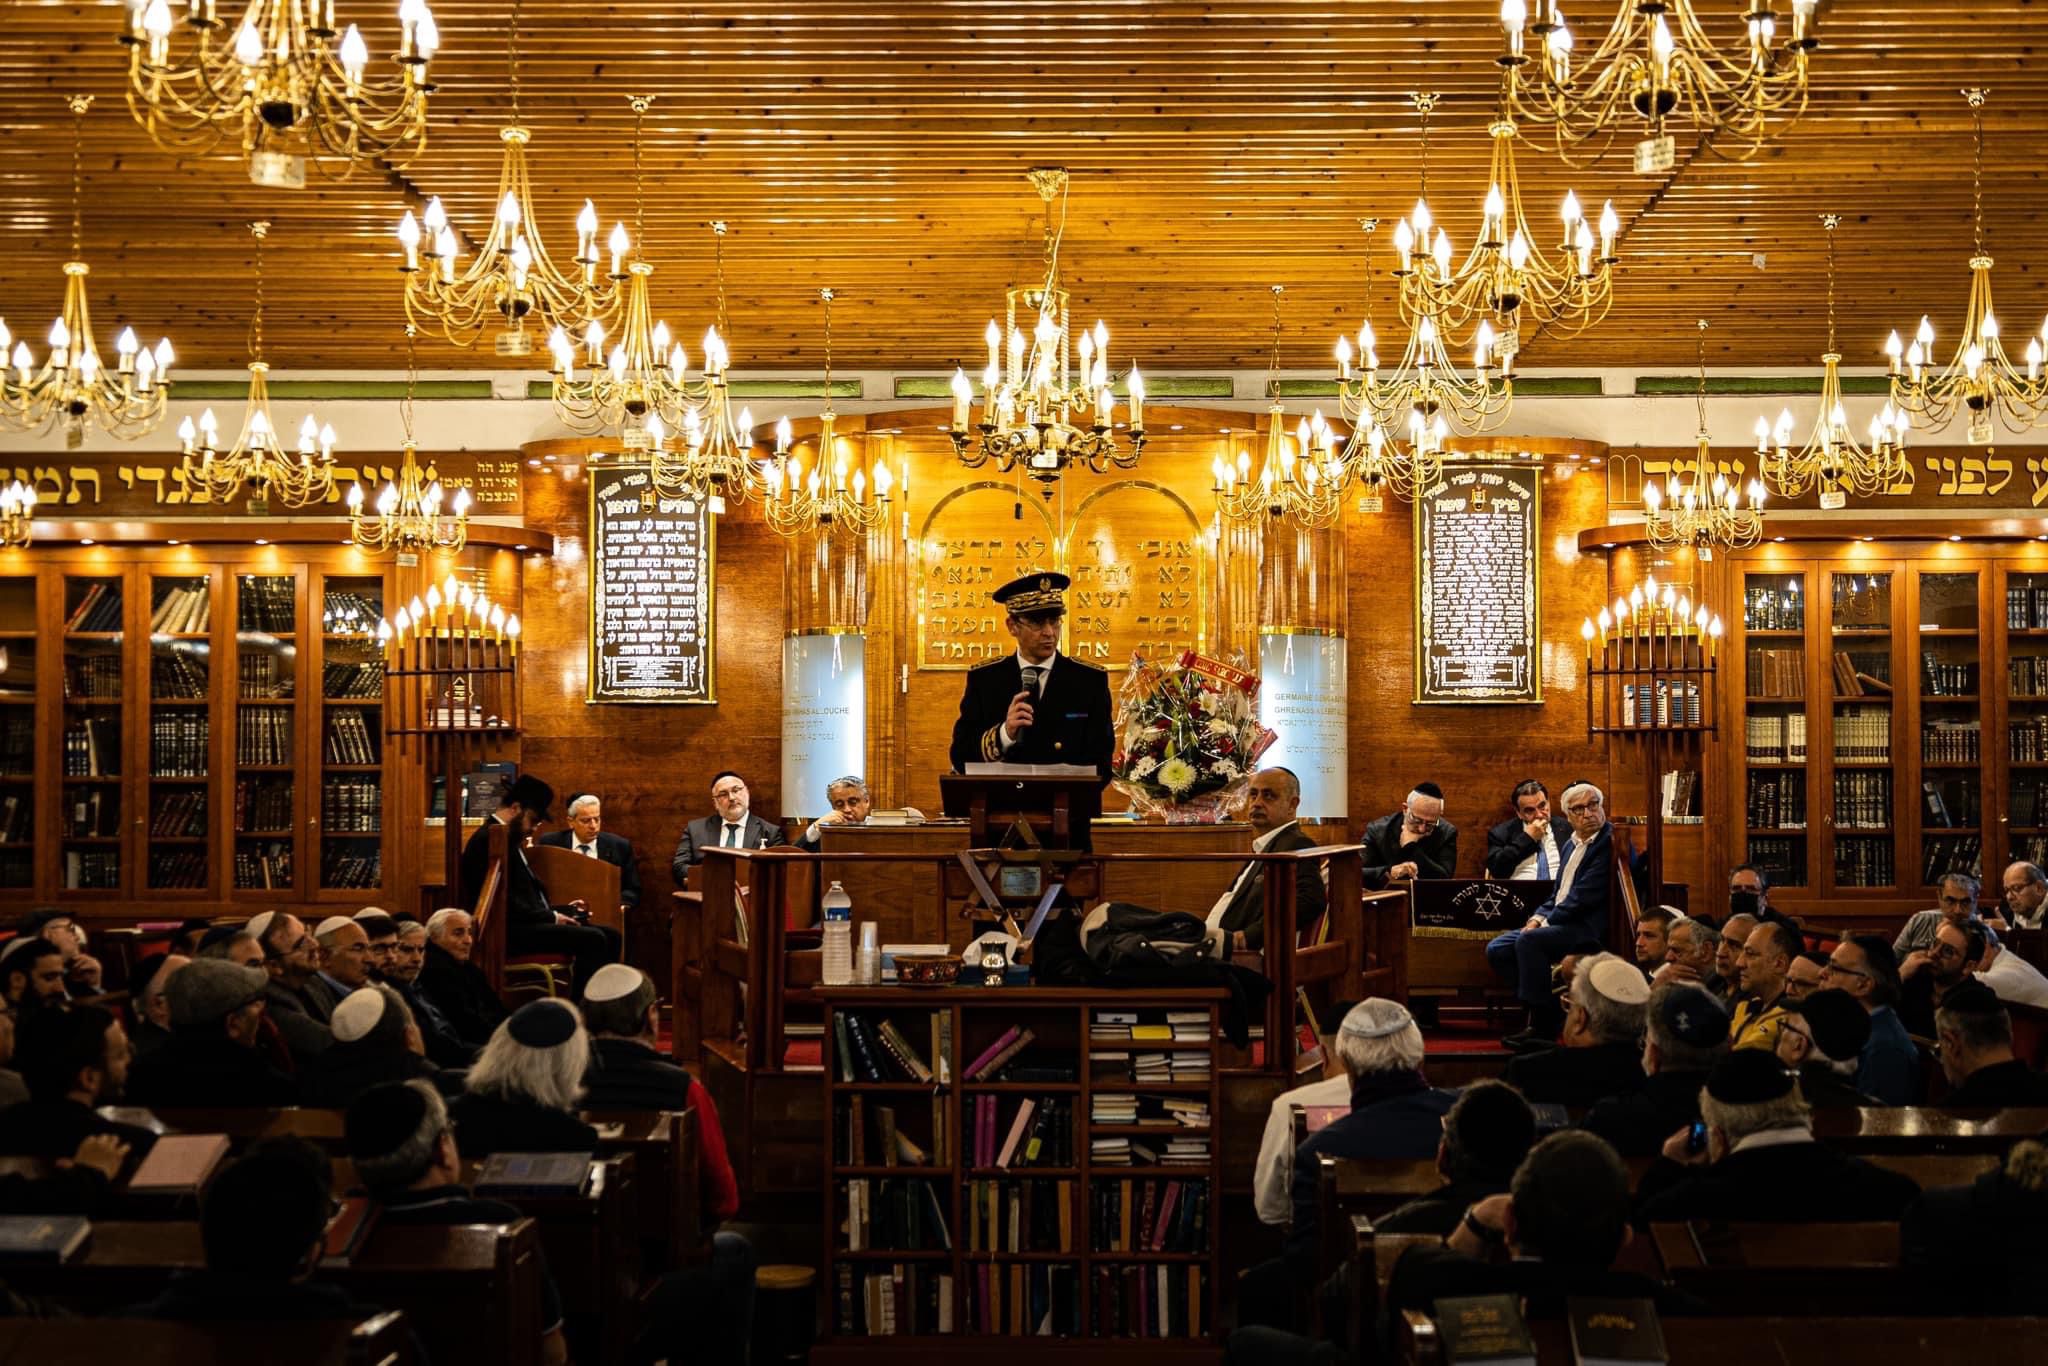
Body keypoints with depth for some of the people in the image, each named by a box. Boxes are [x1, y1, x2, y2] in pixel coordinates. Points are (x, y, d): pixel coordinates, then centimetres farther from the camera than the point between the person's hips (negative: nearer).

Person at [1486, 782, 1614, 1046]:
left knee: (1529, 940, -30)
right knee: (1497, 949, -4)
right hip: (1556, 924, 9)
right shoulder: (1571, 844, 20)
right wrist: (1538, 918, 2)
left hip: (1587, 928, -9)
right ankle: (1545, 1009, -3)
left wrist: (1546, 922, -11)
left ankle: (1543, 1025, -20)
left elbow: (1585, 896, -17)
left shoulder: (1609, 842, -10)